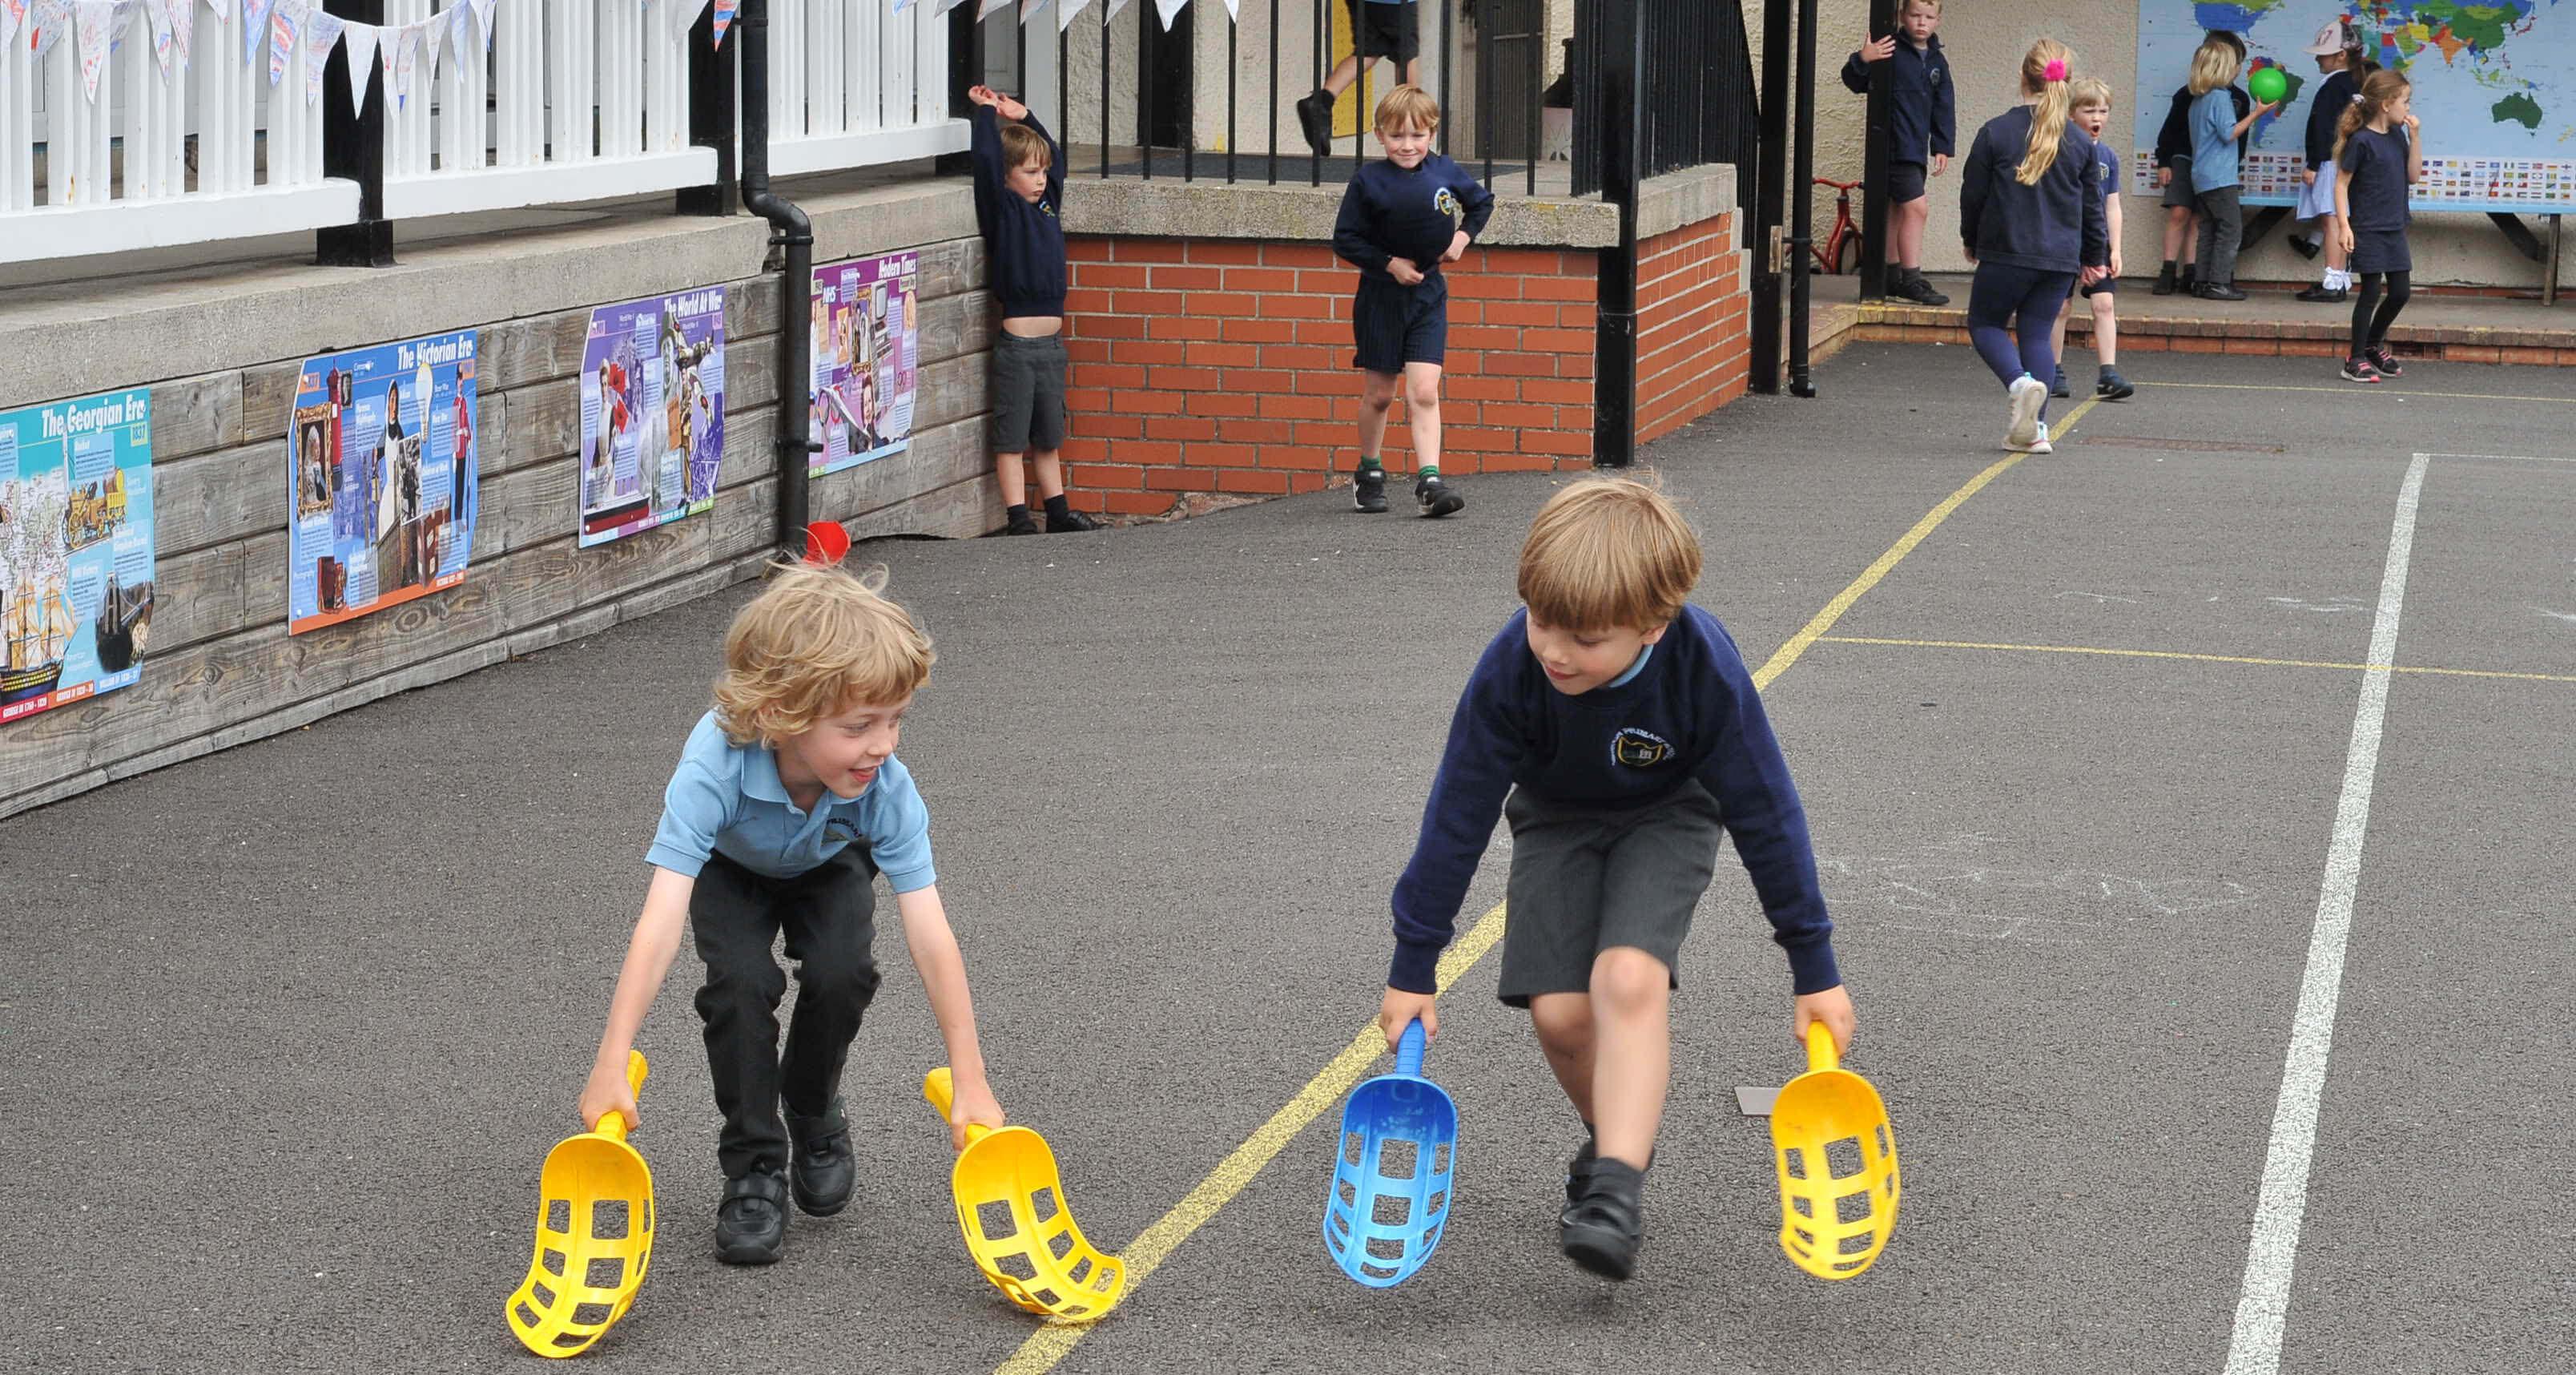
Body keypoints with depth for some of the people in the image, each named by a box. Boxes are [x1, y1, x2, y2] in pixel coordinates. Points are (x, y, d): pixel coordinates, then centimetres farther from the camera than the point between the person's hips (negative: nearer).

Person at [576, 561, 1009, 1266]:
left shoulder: (886, 788, -38)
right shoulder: (714, 770, -45)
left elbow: (931, 935, -36)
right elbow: (663, 916, -50)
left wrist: (970, 1083, -39)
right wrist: (611, 1066, -56)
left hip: (828, 865, 2)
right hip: (731, 868, -1)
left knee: (841, 973, -23)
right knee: (741, 981, -26)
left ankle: (815, 1119, 8)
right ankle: (755, 1168, -6)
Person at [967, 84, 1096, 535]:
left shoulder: (1048, 203, 12)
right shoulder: (1003, 208, -7)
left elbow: (1055, 157, 28)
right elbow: (986, 160, -20)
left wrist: (1023, 117, 21)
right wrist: (986, 112, -9)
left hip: (1051, 342, 7)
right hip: (1017, 342, -7)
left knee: (1049, 436, 16)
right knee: (1012, 437, 0)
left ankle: (1058, 512, 23)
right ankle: (1018, 520, 1)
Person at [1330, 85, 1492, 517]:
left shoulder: (1445, 171, -2)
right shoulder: (1368, 181, -11)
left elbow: (1482, 202, 16)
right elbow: (1345, 240, -8)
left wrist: (1463, 237, 1)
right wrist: (1389, 264, -15)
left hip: (1428, 292, 1)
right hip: (1381, 297, -1)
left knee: (1424, 392, -9)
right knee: (1379, 394, 9)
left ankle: (1428, 481, -14)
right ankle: (1369, 473, 28)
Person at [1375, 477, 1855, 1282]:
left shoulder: (1703, 669, -33)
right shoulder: (1511, 671, -31)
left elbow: (1765, 814, -21)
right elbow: (1459, 814, -18)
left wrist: (1813, 968, -15)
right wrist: (1413, 967, -12)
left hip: (1666, 817, -2)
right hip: (1558, 818, 2)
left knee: (1628, 978, -27)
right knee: (1558, 1010, -12)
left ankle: (1617, 1190, -27)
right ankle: (1618, 1138, 17)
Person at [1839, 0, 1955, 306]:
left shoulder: (1937, 62, 13)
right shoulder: (1890, 50, -8)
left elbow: (1944, 108, 18)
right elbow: (1854, 82, -9)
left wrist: (1942, 147, 11)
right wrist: (1862, 61, -29)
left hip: (1917, 150, 8)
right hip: (1895, 148, -8)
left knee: (1897, 212, 15)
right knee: (1916, 207, -14)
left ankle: (1892, 277, 23)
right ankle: (1912, 280, -11)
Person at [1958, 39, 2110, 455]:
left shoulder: (1996, 132, -7)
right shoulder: (2080, 142, 2)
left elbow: (1973, 194, -1)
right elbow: (2092, 207, 10)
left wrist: (1972, 241, 17)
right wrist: (2094, 258, 25)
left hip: (2006, 253, -3)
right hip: (2061, 258, 3)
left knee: (1985, 324, 12)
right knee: (2037, 335, 11)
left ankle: (2021, 382, -17)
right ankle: (2035, 428, 2)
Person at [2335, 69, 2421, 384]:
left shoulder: (2397, 135, 8)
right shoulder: (2361, 141, -14)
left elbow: (2413, 176, 8)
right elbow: (2342, 183, -12)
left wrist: (2415, 137, -1)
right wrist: (2344, 225, -18)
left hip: (2394, 228, 7)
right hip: (2367, 230, -7)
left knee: (2401, 292, 10)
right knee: (2370, 292, -3)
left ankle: (2374, 344, 31)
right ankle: (2356, 360, 8)